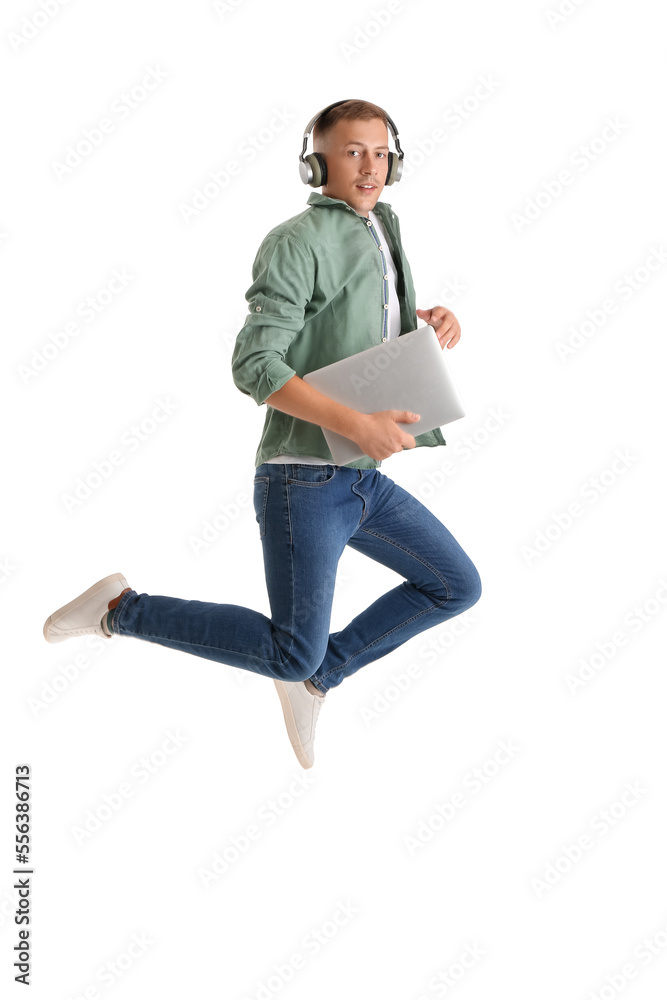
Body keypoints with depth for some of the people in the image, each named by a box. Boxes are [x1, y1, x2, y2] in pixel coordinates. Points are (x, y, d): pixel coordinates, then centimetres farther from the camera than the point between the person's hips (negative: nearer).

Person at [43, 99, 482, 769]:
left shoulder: (378, 232, 16)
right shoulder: (297, 242, -11)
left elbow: (394, 345, 22)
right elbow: (255, 366, -20)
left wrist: (435, 323, -2)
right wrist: (355, 425, -28)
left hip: (361, 479, 8)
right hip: (303, 480, -8)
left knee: (456, 587, 11)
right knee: (291, 654, -5)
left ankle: (316, 676, 19)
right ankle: (122, 609, 10)